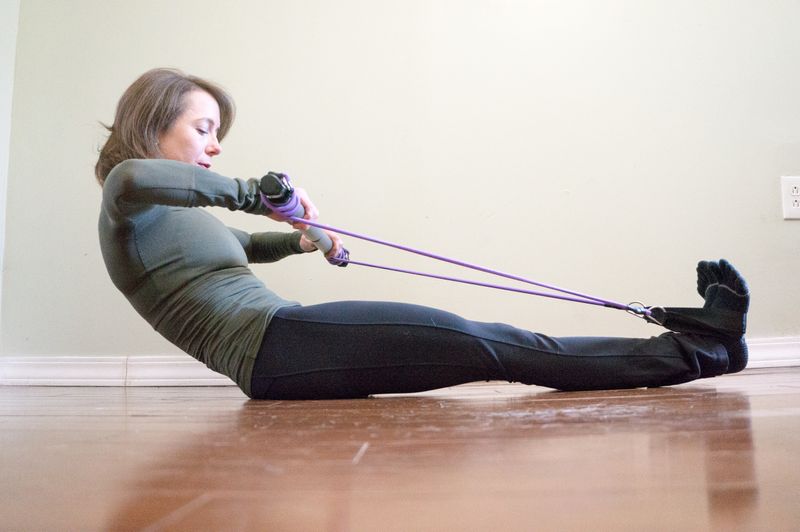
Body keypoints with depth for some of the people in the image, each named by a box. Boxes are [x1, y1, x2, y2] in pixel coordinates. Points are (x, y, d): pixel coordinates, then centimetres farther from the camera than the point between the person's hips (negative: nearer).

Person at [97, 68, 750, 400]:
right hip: (277, 341, -9)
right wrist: (254, 193, -20)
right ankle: (698, 348, -8)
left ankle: (692, 341, 0)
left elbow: (245, 246, 46)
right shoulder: (129, 204, 1)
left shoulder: (178, 214, 29)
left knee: (483, 344, -2)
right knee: (487, 345, -16)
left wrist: (301, 240, 32)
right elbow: (133, 177, -26)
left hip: (273, 359, 9)